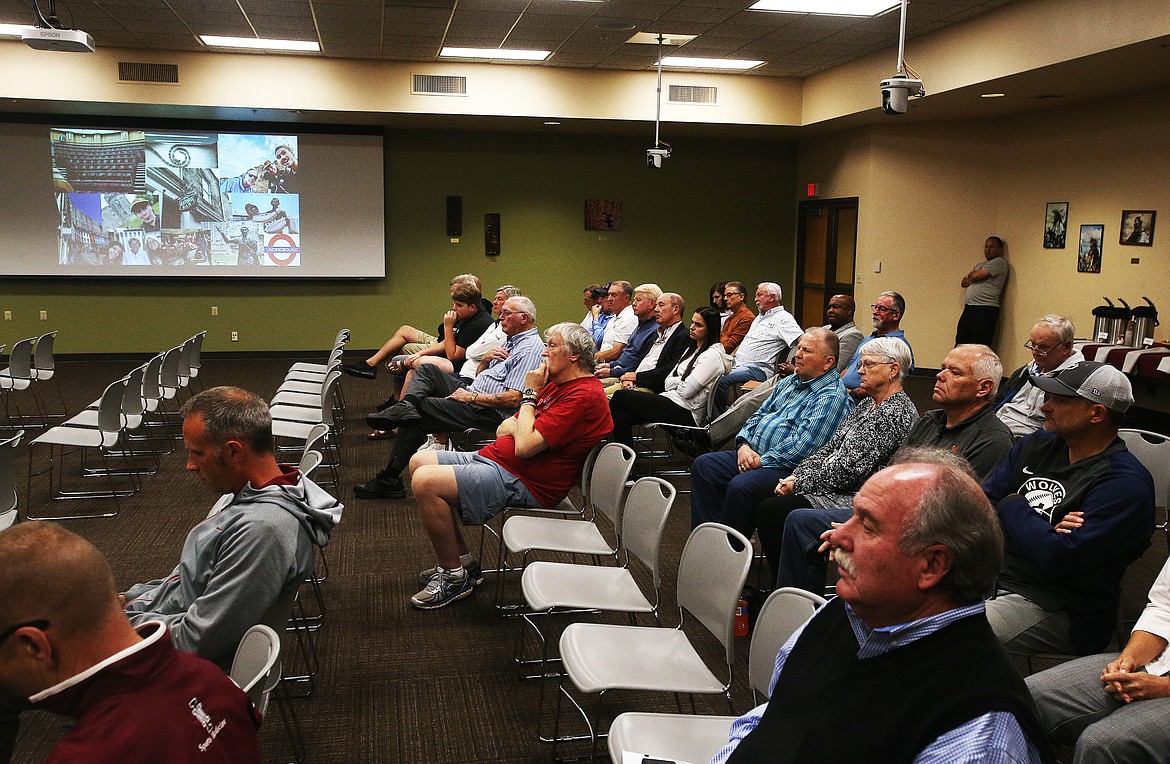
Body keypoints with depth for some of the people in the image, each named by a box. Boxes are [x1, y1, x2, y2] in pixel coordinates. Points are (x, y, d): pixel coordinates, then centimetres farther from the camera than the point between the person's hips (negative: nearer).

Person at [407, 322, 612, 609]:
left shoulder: (584, 396, -18)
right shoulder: (556, 383, 15)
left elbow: (524, 446, -24)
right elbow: (504, 429, 16)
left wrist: (530, 395, -10)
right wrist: (528, 430, -8)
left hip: (521, 480, -11)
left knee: (425, 481, -22)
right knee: (419, 461, 12)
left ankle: (455, 577, -6)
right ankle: (462, 560, 13)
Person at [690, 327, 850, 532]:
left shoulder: (831, 396, -11)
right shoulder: (789, 382, 19)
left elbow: (802, 446, -20)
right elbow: (759, 415, 21)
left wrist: (762, 461, -16)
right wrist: (744, 444, 2)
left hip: (786, 467, -9)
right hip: (752, 454, 9)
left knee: (740, 486, -32)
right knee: (703, 465, -4)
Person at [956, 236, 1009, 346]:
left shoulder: (999, 262, -1)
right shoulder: (979, 265, 26)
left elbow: (976, 275, -11)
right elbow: (963, 283, 18)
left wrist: (970, 276, 11)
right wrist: (973, 278, -1)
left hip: (986, 309, -8)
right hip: (969, 309, 8)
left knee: (979, 348, -10)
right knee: (960, 344, 3)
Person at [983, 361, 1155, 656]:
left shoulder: (1125, 484, -13)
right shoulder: (1036, 445, 12)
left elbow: (1059, 559, -22)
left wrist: (1013, 508, -5)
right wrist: (1041, 532, -12)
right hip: (990, 574, 7)